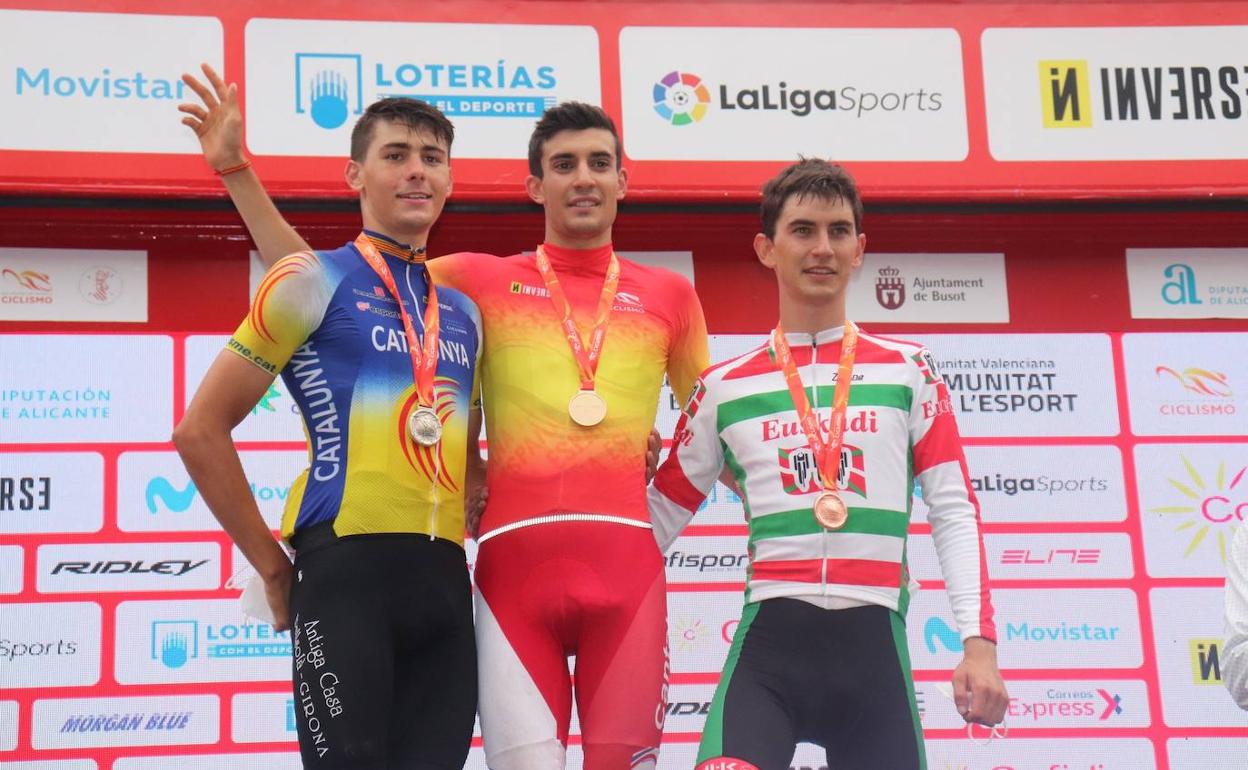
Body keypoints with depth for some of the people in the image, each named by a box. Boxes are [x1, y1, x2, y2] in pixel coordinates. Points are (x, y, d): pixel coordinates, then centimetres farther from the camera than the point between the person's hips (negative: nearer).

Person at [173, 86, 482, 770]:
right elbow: (201, 431, -1)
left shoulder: (462, 311, 19)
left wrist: (468, 536, 11)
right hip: (346, 573, -6)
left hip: (445, 580, 6)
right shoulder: (313, 279, 2)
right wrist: (273, 568, -2)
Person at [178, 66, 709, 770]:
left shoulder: (669, 294, 14)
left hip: (627, 559, 1)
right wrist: (236, 170, 9)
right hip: (516, 557, -1)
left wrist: (667, 506, 6)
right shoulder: (480, 280, 11)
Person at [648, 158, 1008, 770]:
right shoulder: (724, 387, 11)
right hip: (769, 637, -1)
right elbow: (661, 515, 15)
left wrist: (980, 642, -4)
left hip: (874, 641, 1)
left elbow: (954, 511, 6)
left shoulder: (907, 369, 11)